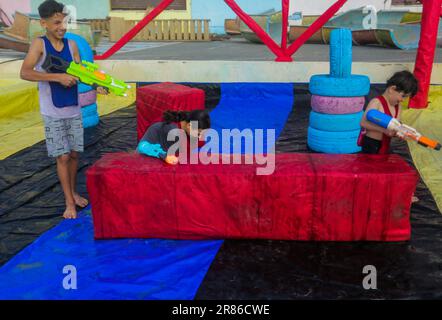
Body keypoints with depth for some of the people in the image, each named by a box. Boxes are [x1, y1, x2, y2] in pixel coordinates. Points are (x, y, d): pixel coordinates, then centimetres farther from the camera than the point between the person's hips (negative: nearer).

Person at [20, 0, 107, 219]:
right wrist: (58, 77, -25)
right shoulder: (39, 44, -10)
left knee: (74, 154, 12)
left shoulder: (72, 45, 3)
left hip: (74, 110, 4)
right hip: (53, 113, -4)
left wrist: (95, 85, -18)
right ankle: (69, 202, 9)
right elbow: (25, 73, -21)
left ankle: (73, 193, 29)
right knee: (62, 156, 0)